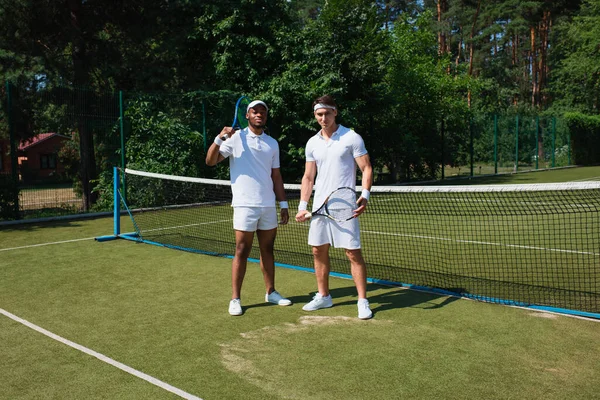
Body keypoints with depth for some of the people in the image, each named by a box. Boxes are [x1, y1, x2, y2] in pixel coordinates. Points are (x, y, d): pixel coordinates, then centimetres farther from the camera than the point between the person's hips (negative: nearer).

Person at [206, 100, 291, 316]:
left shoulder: (272, 143, 13)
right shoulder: (236, 138, 0)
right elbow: (210, 161, -6)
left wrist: (283, 203, 11)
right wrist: (219, 138, -20)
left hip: (268, 205, 5)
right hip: (245, 205, -4)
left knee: (268, 250, 11)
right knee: (242, 252, -2)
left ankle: (271, 292, 23)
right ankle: (235, 299, 6)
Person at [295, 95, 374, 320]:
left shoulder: (352, 138, -4)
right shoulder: (312, 143, 11)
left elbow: (367, 169, -5)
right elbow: (308, 177, 15)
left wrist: (365, 195, -21)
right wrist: (302, 206, 8)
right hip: (319, 206, 6)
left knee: (353, 252, -5)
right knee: (318, 251, 10)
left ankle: (363, 301, 6)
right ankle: (323, 296, 26)